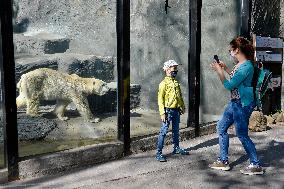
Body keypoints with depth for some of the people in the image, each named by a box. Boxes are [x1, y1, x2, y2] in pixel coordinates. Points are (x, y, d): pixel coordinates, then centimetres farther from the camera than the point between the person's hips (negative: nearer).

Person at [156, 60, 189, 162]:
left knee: (176, 130, 18)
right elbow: (160, 99, -14)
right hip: (168, 110, -7)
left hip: (176, 110, 7)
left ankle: (176, 148, 33)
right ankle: (159, 153, -4)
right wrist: (162, 113, -18)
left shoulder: (176, 82, 12)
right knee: (163, 131, -7)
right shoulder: (164, 83, -10)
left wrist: (182, 107, 18)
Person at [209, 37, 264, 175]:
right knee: (221, 127, 14)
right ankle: (223, 161, 23)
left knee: (242, 135, -2)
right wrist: (226, 68, 19)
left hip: (243, 104, -10)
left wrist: (219, 71, -13)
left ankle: (256, 165, 14)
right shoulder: (240, 63, 7)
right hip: (234, 102, 10)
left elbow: (229, 86, -22)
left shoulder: (246, 66, -22)